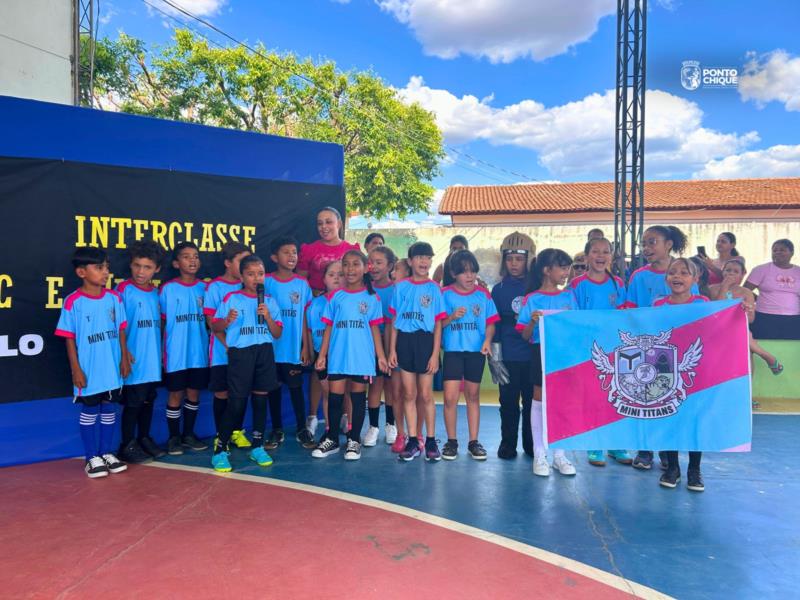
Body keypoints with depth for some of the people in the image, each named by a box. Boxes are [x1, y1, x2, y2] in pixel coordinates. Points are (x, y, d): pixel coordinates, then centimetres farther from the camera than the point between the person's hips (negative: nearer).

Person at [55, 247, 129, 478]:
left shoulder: (114, 298, 0)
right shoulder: (73, 302, -11)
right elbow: (70, 339, -8)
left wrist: (124, 359, 5)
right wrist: (76, 370, -9)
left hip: (112, 368, 4)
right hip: (89, 370, -4)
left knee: (109, 409, 13)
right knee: (89, 411, 9)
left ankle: (106, 453, 28)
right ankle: (92, 458, 22)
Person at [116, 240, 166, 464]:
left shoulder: (155, 292, 8)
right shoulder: (124, 289, -9)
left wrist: (162, 350, 10)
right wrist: (124, 352, -14)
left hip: (153, 358, 6)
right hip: (134, 359, -6)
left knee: (148, 399, 15)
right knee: (133, 402, 3)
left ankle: (144, 439, 29)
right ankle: (127, 446, 16)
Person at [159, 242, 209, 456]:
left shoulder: (204, 288, 5)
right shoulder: (167, 289, -4)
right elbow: (161, 322, -1)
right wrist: (161, 350, -2)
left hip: (199, 352, 3)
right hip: (176, 353, -3)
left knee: (194, 393, 12)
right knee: (176, 394, 6)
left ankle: (189, 434, 26)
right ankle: (173, 437, 20)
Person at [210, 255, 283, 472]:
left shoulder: (270, 301, 9)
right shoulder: (231, 298, 0)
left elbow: (277, 334, 7)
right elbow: (215, 327, 2)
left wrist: (268, 317, -9)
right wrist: (227, 321, -19)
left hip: (264, 352, 3)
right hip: (240, 353, -3)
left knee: (260, 399, 9)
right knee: (236, 402, -5)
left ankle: (257, 447, 22)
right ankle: (220, 450, 7)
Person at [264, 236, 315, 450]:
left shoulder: (302, 284, 2)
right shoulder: (266, 282, -2)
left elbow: (304, 317, 4)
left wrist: (305, 346, 1)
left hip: (294, 347, 0)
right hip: (272, 346, 0)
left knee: (296, 387, 6)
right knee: (274, 388, 10)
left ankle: (302, 430, 18)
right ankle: (277, 431, 23)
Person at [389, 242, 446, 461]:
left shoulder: (434, 289, 0)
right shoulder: (401, 287, 5)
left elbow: (438, 324, -1)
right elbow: (394, 320, 7)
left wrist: (435, 354, -6)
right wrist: (392, 349, 2)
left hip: (425, 340, -2)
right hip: (404, 341, 2)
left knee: (426, 395, 4)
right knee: (409, 394, 7)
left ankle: (431, 441, 16)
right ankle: (412, 441, 17)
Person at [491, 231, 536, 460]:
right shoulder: (499, 290, 5)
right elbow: (493, 325, 4)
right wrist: (495, 358, -1)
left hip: (534, 355, 0)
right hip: (508, 357, 0)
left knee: (532, 400, 6)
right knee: (508, 402, 6)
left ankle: (532, 445, 22)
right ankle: (508, 444, 20)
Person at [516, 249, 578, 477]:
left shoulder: (569, 295, 8)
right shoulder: (532, 299, -2)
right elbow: (525, 336, -2)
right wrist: (532, 322, -21)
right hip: (540, 353, -3)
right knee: (539, 402, 4)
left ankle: (559, 454, 19)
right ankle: (539, 455, 15)